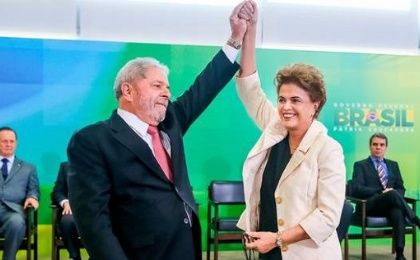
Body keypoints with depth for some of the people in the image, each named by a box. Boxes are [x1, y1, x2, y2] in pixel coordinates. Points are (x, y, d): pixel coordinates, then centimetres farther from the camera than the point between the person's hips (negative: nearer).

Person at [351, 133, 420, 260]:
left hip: (391, 205, 3)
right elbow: (356, 189, -6)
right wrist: (381, 192, -18)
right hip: (370, 205, -3)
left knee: (398, 211, -35)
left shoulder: (393, 165, 23)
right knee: (393, 194, -35)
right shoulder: (360, 165, 8)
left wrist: (394, 194, -9)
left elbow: (401, 188, 16)